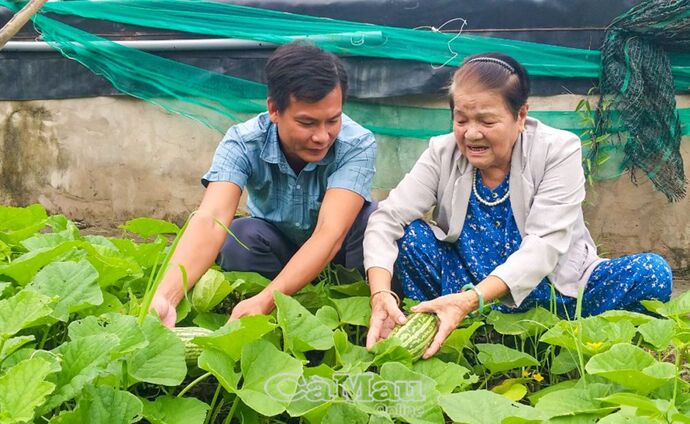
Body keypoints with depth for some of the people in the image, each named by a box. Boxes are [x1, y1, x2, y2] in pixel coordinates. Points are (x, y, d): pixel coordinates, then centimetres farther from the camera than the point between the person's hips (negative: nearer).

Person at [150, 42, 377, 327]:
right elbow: (211, 219, -40)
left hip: (336, 249, -1)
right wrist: (165, 298, -58)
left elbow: (330, 233, -41)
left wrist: (264, 301, -56)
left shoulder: (357, 145, -30)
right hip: (276, 244, 2)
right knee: (240, 236, -31)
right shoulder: (242, 144, -27)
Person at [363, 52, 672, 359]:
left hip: (553, 292, -1)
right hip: (466, 294, 2)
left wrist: (470, 300, -40)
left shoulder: (559, 150, -14)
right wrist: (381, 294, -36)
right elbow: (387, 219, -16)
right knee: (410, 233, -20)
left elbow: (542, 247, -24)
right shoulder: (443, 153, -6)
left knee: (653, 272, -25)